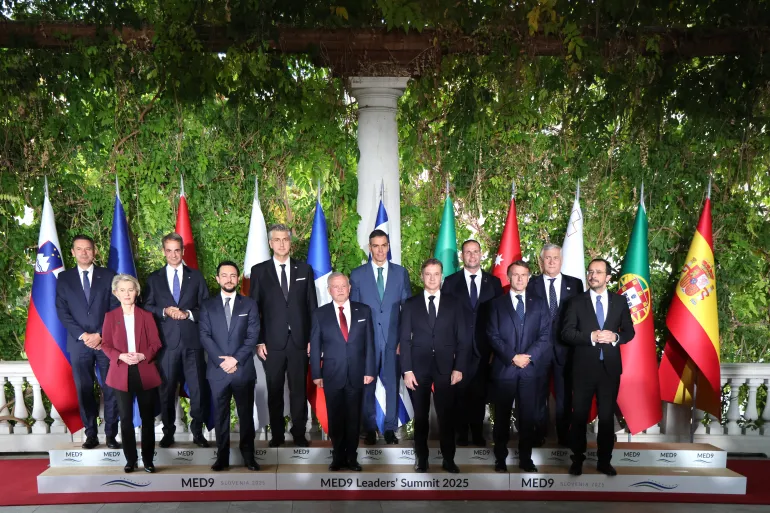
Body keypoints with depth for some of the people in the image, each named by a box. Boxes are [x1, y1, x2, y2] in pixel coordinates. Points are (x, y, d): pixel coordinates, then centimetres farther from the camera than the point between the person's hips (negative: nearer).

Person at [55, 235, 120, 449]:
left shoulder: (108, 276, 6)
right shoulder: (64, 278, 9)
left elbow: (115, 309, 1)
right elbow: (62, 312, 2)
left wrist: (100, 335, -10)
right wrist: (82, 336, -9)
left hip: (106, 341, -1)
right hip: (79, 343, 1)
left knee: (110, 390, 1)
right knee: (84, 390, 4)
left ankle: (111, 435, 8)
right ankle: (91, 434, 14)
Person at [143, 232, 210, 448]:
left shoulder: (196, 276, 10)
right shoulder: (154, 279, 11)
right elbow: (147, 307, 6)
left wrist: (188, 314, -10)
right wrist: (165, 311, -11)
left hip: (192, 340, 0)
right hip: (166, 340, 1)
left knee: (198, 387, -1)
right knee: (167, 388, 6)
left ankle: (197, 431, 12)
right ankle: (168, 431, 19)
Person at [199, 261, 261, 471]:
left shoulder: (249, 304, 6)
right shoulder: (207, 305, 8)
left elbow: (253, 336, -1)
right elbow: (204, 336, -1)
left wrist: (236, 359, -12)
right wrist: (221, 360, -13)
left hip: (244, 369, 0)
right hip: (218, 370, 1)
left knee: (246, 414, 6)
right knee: (221, 416, 7)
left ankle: (248, 455, 17)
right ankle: (222, 457, 16)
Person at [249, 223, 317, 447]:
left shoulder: (304, 269, 7)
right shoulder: (259, 270, 4)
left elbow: (312, 306, 7)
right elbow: (254, 308, 3)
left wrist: (313, 338, 2)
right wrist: (258, 341, -3)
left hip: (299, 341, 1)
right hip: (272, 342, 0)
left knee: (299, 391, 6)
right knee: (274, 392, 8)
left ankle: (299, 434, 18)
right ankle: (277, 434, 21)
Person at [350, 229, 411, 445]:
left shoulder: (401, 273, 6)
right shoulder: (357, 274, 4)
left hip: (393, 339, 0)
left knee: (392, 384, 4)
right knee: (367, 385, 6)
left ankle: (390, 428, 18)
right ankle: (369, 429, 19)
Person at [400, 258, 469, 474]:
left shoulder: (453, 303, 6)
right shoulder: (411, 304, 5)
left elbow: (462, 339, 4)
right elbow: (405, 339, 2)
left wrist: (459, 368, -4)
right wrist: (407, 370, -6)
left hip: (445, 368, 0)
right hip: (418, 368, 0)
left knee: (447, 416, 4)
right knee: (420, 416, 8)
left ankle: (448, 459, 17)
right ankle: (421, 458, 21)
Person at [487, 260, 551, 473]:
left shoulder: (539, 303, 10)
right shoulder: (497, 304, 6)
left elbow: (545, 335, 2)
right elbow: (493, 336, -1)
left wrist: (529, 357, -11)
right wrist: (513, 357, -12)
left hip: (530, 369, 1)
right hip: (504, 368, -1)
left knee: (528, 416, 6)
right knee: (502, 417, 7)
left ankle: (526, 459, 19)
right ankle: (500, 458, 18)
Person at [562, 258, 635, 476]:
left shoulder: (620, 301, 6)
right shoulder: (576, 302, 0)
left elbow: (629, 331, 7)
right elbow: (566, 333, -6)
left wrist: (615, 337, -14)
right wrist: (591, 337, -20)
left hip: (610, 367, 2)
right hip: (584, 367, -1)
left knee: (607, 416, 10)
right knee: (579, 415, 7)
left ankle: (604, 461, 23)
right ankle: (577, 460, 20)